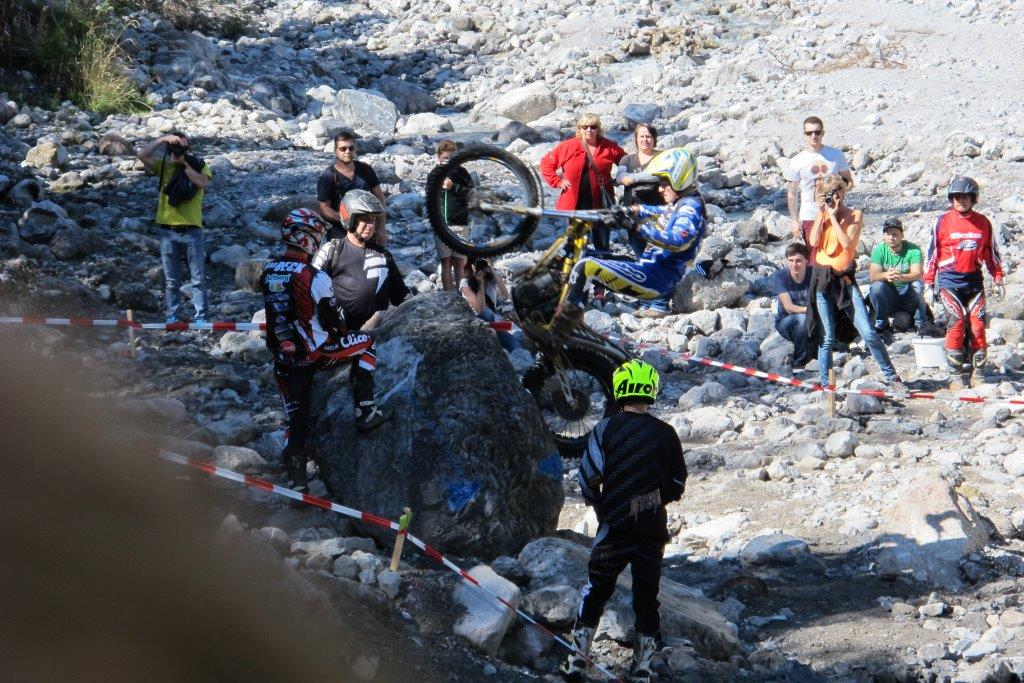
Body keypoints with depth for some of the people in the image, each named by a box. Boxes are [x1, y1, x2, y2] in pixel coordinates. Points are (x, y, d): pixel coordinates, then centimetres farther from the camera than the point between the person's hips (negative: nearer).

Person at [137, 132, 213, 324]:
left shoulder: (199, 165, 4)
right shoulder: (164, 166, 6)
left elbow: (202, 182, -16)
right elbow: (142, 155, -8)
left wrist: (184, 163, -13)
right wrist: (163, 139, -12)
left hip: (192, 230, -1)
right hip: (168, 231, 1)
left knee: (198, 278, 0)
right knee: (171, 280, 7)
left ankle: (201, 317, 4)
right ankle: (172, 317, 13)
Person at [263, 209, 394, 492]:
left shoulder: (268, 273, 2)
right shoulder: (314, 277, -18)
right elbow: (333, 320, -10)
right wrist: (343, 331, 12)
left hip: (283, 359, 5)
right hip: (316, 353, -5)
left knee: (296, 418, 12)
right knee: (366, 343, 16)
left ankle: (297, 482, 8)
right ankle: (365, 412, 14)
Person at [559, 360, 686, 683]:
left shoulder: (607, 428, -7)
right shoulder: (666, 433, 0)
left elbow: (588, 477, -7)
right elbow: (677, 486, 6)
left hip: (615, 526, -2)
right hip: (653, 530, 2)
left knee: (595, 592, 11)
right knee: (647, 598, 11)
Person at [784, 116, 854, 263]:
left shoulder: (836, 155, 3)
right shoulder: (797, 162, -1)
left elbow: (849, 181, 11)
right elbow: (792, 194, 2)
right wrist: (794, 220, -3)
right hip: (809, 218, -1)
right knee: (813, 259, -2)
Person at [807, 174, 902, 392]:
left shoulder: (855, 215, 1)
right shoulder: (822, 214, 9)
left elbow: (847, 242, -14)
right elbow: (813, 241, -7)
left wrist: (833, 216, -10)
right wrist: (822, 213, -6)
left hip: (845, 279, -2)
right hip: (822, 279, 2)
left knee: (868, 333, -6)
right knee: (827, 337, 2)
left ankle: (891, 376, 6)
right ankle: (825, 385, 12)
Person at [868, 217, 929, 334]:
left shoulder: (913, 249, -12)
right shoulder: (879, 250, -7)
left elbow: (918, 274, -26)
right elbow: (873, 276, -19)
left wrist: (901, 277, -48)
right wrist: (886, 275, -43)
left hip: (909, 296, -1)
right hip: (889, 296, 1)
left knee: (917, 285, -31)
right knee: (876, 286, -28)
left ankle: (921, 323, -11)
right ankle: (881, 323, -8)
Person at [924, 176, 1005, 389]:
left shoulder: (983, 223, 9)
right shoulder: (943, 221, 1)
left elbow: (991, 252, 17)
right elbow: (932, 253, 4)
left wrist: (998, 279, 13)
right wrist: (929, 283, 2)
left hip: (973, 281, 2)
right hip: (949, 281, -2)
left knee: (977, 324, -7)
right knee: (956, 323, -14)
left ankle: (973, 369, 4)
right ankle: (956, 375, -9)